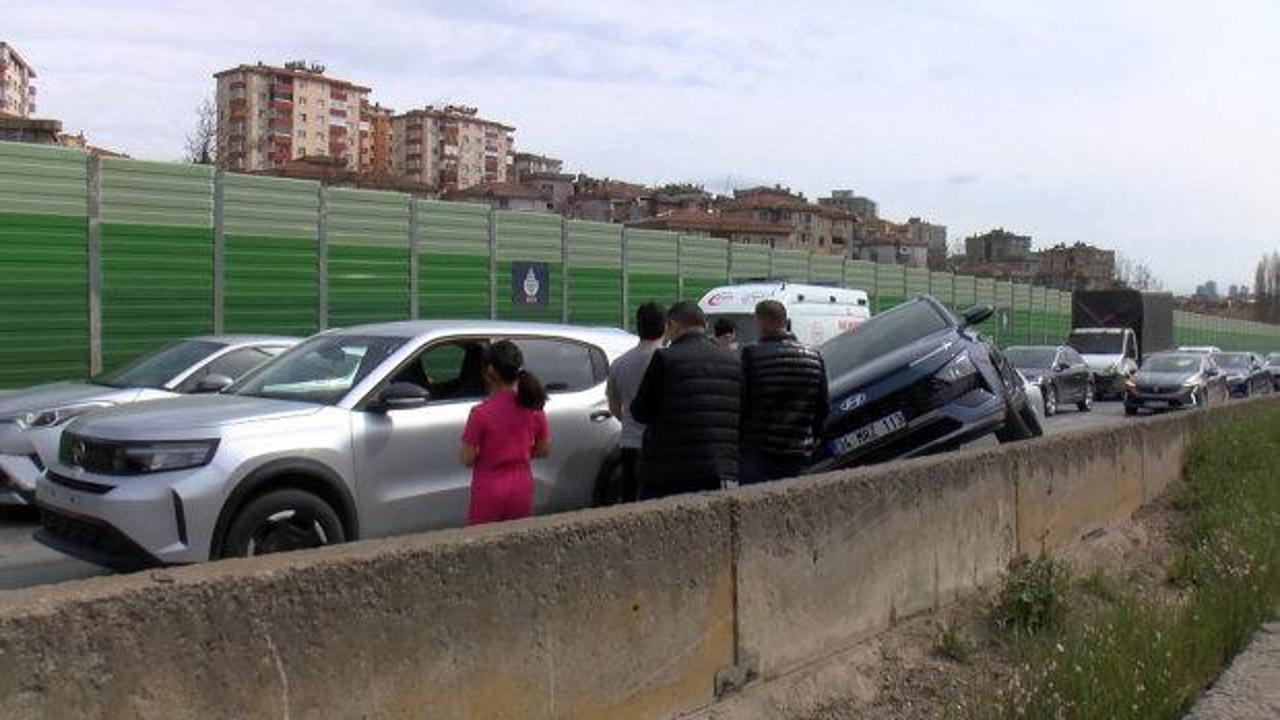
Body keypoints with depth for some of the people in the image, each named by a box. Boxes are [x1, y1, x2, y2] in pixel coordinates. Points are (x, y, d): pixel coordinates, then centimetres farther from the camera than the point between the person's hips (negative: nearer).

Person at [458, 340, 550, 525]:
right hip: (521, 489, 4)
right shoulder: (533, 408, -6)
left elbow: (467, 459, -13)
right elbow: (544, 450, 4)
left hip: (489, 491, -4)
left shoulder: (481, 413, -18)